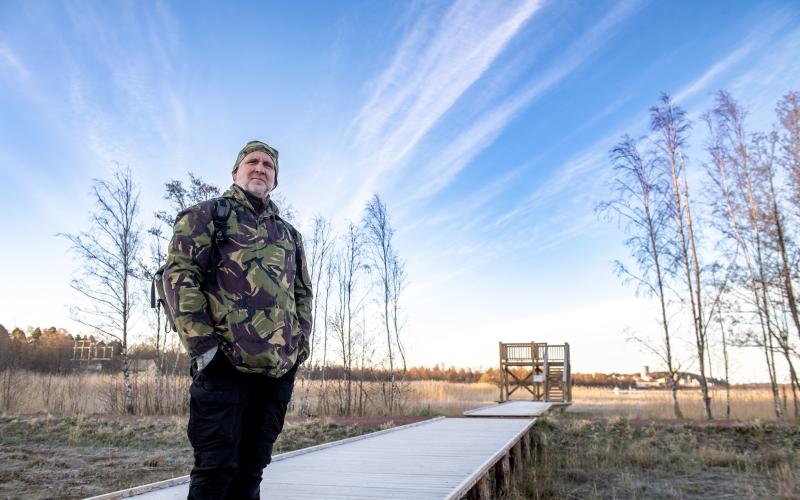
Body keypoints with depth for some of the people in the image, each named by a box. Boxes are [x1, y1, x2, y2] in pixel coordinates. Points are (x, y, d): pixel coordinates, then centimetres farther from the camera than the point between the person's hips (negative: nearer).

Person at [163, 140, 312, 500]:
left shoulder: (289, 234, 22)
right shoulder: (206, 216, 6)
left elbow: (303, 293, 23)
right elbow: (179, 275, -5)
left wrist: (300, 345, 9)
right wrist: (202, 343, -14)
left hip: (280, 368, 5)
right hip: (225, 361, -5)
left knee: (251, 466, 12)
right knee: (216, 466, -2)